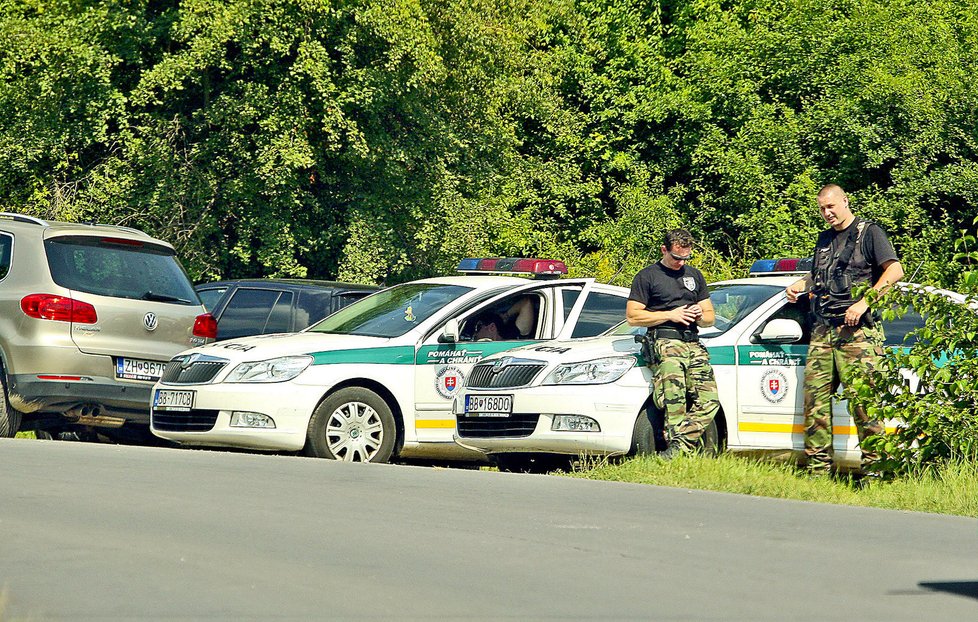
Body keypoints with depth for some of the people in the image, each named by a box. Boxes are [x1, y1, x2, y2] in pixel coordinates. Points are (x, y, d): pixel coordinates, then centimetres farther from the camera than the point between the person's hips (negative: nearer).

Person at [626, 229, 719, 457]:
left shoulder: (694, 275, 26)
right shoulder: (647, 277, 9)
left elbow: (710, 317, 30)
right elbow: (632, 316, 1)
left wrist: (700, 316, 4)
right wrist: (670, 315, -5)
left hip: (694, 345, 5)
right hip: (664, 343, -5)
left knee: (709, 399, -13)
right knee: (674, 400, -24)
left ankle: (678, 447, -17)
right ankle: (676, 445, -28)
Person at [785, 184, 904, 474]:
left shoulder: (868, 232, 2)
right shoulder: (825, 239, 23)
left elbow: (895, 271, -9)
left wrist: (863, 304, -16)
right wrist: (799, 284, 14)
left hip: (857, 331, -7)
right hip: (822, 331, 7)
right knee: (815, 398, 0)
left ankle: (874, 464, -9)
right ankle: (817, 468, 3)